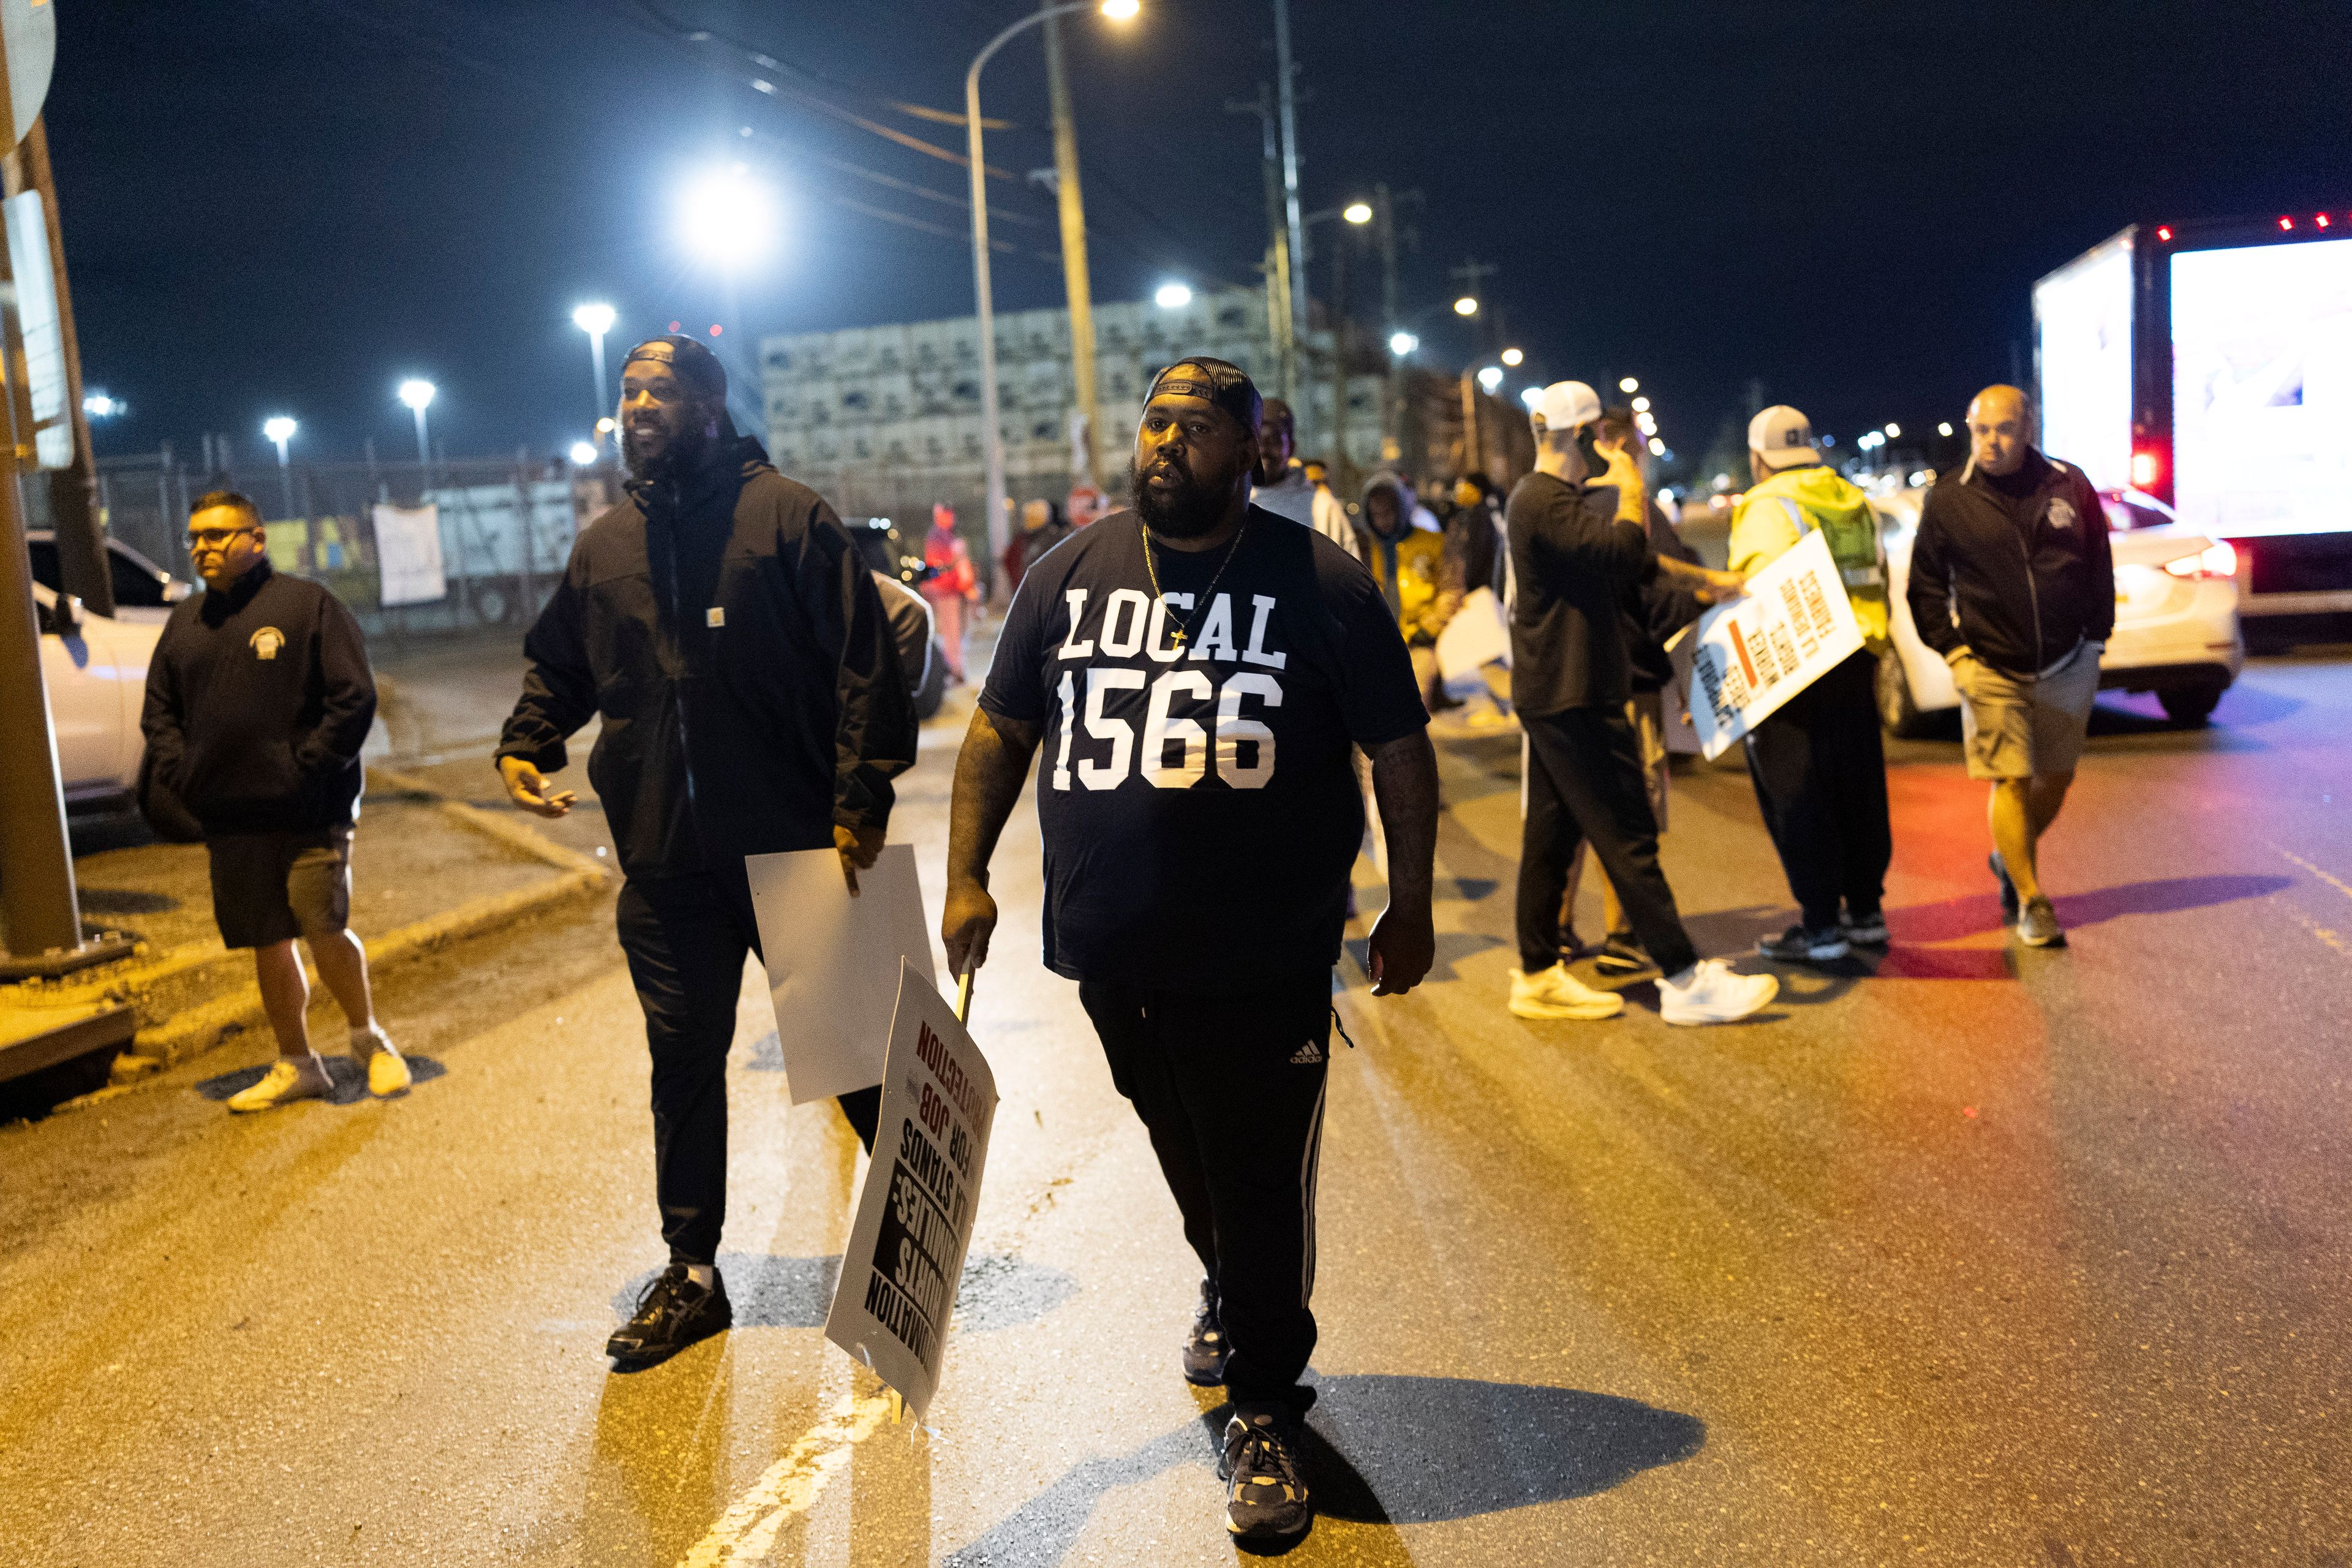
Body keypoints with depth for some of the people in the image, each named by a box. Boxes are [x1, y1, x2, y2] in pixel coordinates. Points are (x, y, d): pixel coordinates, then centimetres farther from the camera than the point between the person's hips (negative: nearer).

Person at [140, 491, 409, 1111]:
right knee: (267, 943, 10)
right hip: (229, 820, 6)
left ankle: (368, 1037, 13)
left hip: (310, 814, -5)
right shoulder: (184, 624, 14)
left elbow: (354, 697, -8)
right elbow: (159, 713, 20)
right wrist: (183, 779, 4)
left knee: (324, 929, -11)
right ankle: (296, 1066, 21)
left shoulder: (309, 605, -3)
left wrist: (306, 769, -13)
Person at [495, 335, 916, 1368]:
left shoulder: (787, 515, -7)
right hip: (667, 862, 5)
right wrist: (525, 745, 6)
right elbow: (558, 665, 24)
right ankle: (690, 1275, 27)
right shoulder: (603, 547, 11)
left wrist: (859, 803, -16)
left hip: (797, 847, -5)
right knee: (683, 1060, 12)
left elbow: (864, 664, -11)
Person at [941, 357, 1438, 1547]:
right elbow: (1000, 734, 10)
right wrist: (966, 878, 5)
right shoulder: (1070, 576, 5)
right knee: (1188, 1160, 21)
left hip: (1265, 963, -3)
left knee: (1264, 1187, 2)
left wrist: (1411, 906, 0)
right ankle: (1227, 1296, 50)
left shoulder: (1319, 585, -4)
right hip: (1113, 957, 4)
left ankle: (1262, 1413, 19)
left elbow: (1400, 751, 0)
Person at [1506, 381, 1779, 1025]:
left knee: (1552, 833, 11)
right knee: (1627, 835, -8)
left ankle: (1538, 976, 17)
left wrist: (1702, 578, 29)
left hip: (1557, 696, 11)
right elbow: (1621, 550, -26)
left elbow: (1633, 560, 28)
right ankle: (1683, 978, -4)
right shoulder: (1544, 501, -15)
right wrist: (1630, 490, -9)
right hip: (1572, 698, -11)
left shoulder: (1552, 498, 20)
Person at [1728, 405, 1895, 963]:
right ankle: (1865, 912, 24)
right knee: (1858, 789, 14)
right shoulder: (1855, 504, 15)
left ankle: (1820, 927, 1)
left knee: (1797, 798, -2)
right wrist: (1873, 665, 21)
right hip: (1855, 666, 8)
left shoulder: (1766, 508, -10)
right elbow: (1878, 586, 17)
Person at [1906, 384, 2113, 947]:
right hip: (1991, 669, -2)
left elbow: (2099, 567, 9)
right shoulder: (1948, 500, -4)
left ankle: (2010, 860, 36)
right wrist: (1952, 651, -5)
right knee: (2010, 781, -5)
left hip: (2067, 664, 3)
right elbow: (1925, 584, 2)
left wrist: (2096, 638, 5)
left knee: (2057, 777, 12)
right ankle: (2031, 901, 5)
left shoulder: (2069, 486, -1)